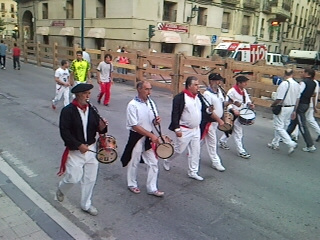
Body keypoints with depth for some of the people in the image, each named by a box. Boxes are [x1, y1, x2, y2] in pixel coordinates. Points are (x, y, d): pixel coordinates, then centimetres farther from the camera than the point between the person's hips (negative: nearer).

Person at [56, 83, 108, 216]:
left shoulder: (91, 109, 1)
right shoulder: (68, 110, -14)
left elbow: (98, 128, 7)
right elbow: (64, 132, -17)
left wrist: (102, 126, -17)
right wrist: (79, 145, -20)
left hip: (91, 149, 5)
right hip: (75, 150, -5)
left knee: (90, 179, 12)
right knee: (73, 178, 3)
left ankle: (86, 204, 33)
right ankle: (61, 189, 40)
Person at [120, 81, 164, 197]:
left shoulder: (151, 102, 2)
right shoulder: (133, 105, -17)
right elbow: (134, 126, -19)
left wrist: (156, 120, -12)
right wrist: (151, 135, -21)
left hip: (149, 137, 6)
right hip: (136, 137, -6)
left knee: (153, 162, 8)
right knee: (133, 162, 12)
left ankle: (152, 188, 22)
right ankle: (132, 184, 35)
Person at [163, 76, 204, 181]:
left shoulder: (198, 96, 6)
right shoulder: (180, 97, -18)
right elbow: (175, 114, -18)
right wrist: (177, 129, -19)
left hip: (196, 129, 7)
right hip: (184, 130, -7)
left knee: (195, 151, 11)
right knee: (179, 149, 7)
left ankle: (193, 172, 25)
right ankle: (167, 161, 35)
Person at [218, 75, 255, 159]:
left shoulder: (244, 90, 7)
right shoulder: (232, 91, -19)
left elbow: (247, 99, 18)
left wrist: (250, 104, -3)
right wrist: (233, 110, -31)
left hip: (242, 114, 8)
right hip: (234, 115, -8)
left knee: (231, 129, 20)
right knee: (238, 132, -3)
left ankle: (222, 141, 39)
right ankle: (241, 151, 6)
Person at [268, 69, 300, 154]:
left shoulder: (284, 84, -20)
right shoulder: (297, 84, 5)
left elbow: (279, 99, -23)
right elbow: (297, 99, 10)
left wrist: (272, 105, -5)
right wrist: (294, 110, 19)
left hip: (282, 108, -8)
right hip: (291, 108, 8)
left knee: (279, 127, -2)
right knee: (283, 126, 16)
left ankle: (291, 143, -11)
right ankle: (275, 144, 27)